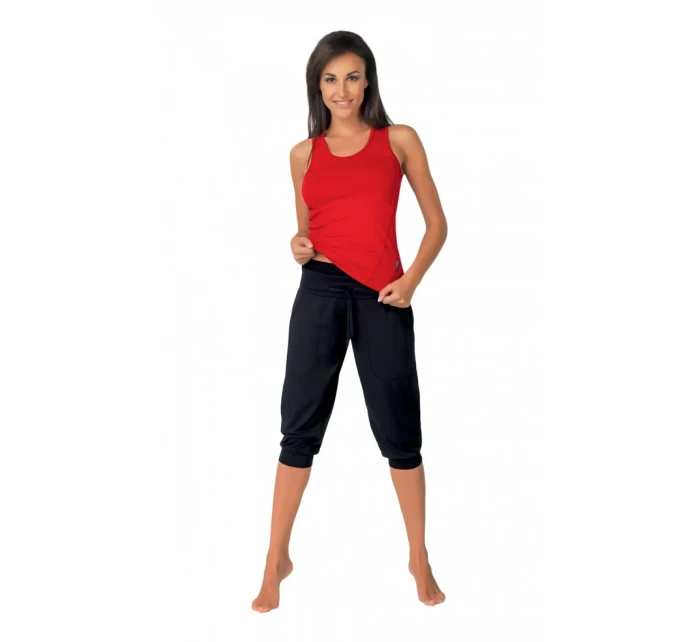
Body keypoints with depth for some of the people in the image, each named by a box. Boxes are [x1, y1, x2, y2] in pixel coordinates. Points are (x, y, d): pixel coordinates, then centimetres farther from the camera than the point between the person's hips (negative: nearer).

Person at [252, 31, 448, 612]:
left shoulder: (400, 140, 6)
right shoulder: (304, 154, 12)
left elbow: (436, 223, 7)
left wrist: (411, 281, -7)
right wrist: (298, 247, -3)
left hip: (382, 298, -1)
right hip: (320, 291, 2)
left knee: (399, 429, 5)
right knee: (301, 426, 3)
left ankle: (419, 558, 23)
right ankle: (277, 559, 17)